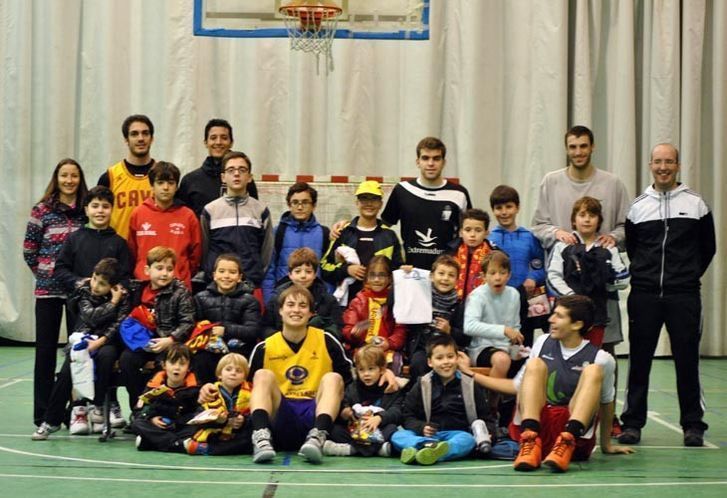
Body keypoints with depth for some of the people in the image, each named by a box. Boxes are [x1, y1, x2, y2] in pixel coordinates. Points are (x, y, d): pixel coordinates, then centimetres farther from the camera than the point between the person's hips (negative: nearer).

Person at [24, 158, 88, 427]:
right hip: (48, 289, -2)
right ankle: (43, 412, 8)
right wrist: (44, 273, 1)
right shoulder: (42, 210, 0)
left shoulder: (86, 210, 5)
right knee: (46, 349, 3)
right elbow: (29, 249, 3)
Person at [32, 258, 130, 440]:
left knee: (106, 354, -37)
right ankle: (51, 420, -14)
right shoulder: (84, 291, 0)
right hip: (83, 339, 1)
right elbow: (91, 317, -13)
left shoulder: (122, 297, -4)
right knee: (66, 372, -23)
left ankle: (99, 407, -20)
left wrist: (101, 341, -25)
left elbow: (119, 324, -13)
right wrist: (112, 303, -14)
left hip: (107, 342, -1)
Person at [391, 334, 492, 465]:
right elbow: (408, 417, 10)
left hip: (457, 434, -1)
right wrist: (421, 428, -11)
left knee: (468, 439, -35)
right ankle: (429, 445, -53)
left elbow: (484, 415, 12)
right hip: (427, 434, 1)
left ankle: (432, 452, -62)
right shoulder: (422, 385, 11)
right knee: (398, 435, -24)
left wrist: (485, 433, -9)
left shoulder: (469, 385, 10)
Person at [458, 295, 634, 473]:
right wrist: (471, 373, 17)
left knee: (593, 371, -20)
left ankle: (566, 444, -39)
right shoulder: (543, 342, 10)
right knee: (534, 364, -18)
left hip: (574, 433, -2)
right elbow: (518, 386, 18)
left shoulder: (601, 358, 0)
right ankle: (530, 442, -39)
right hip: (532, 425, 2)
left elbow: (606, 403, 10)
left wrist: (606, 445, 16)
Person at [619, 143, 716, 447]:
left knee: (687, 360, 1)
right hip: (644, 296, 1)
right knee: (639, 360, 3)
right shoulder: (638, 206, 7)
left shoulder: (695, 203, 4)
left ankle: (693, 425, 9)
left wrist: (689, 276, 6)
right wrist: (646, 274, 8)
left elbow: (708, 247, 11)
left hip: (683, 297, -1)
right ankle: (632, 422, 10)